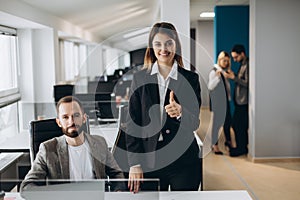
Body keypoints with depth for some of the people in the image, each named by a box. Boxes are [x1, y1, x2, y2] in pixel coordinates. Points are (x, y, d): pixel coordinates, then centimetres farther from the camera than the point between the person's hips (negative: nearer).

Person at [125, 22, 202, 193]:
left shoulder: (191, 78, 1)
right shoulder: (140, 78, 3)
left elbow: (195, 123, -2)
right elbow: (132, 123, 2)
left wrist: (180, 112, -25)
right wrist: (135, 163, -4)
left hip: (184, 162, 0)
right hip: (149, 160, 0)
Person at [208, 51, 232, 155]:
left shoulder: (225, 71, 11)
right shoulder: (214, 72, -12)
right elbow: (210, 86, -21)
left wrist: (229, 97, 13)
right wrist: (217, 77, -34)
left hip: (226, 100, 8)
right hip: (217, 101, -8)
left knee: (228, 120, 14)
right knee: (217, 122, -4)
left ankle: (228, 141, 30)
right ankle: (214, 145, 4)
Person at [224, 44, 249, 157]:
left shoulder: (247, 65, -15)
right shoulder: (242, 64, 16)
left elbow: (247, 83, -20)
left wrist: (234, 77, -19)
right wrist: (232, 76, 4)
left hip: (243, 101, -10)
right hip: (239, 101, 10)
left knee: (240, 126, -3)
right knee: (236, 125, 14)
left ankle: (242, 148, 8)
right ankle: (241, 147, 24)